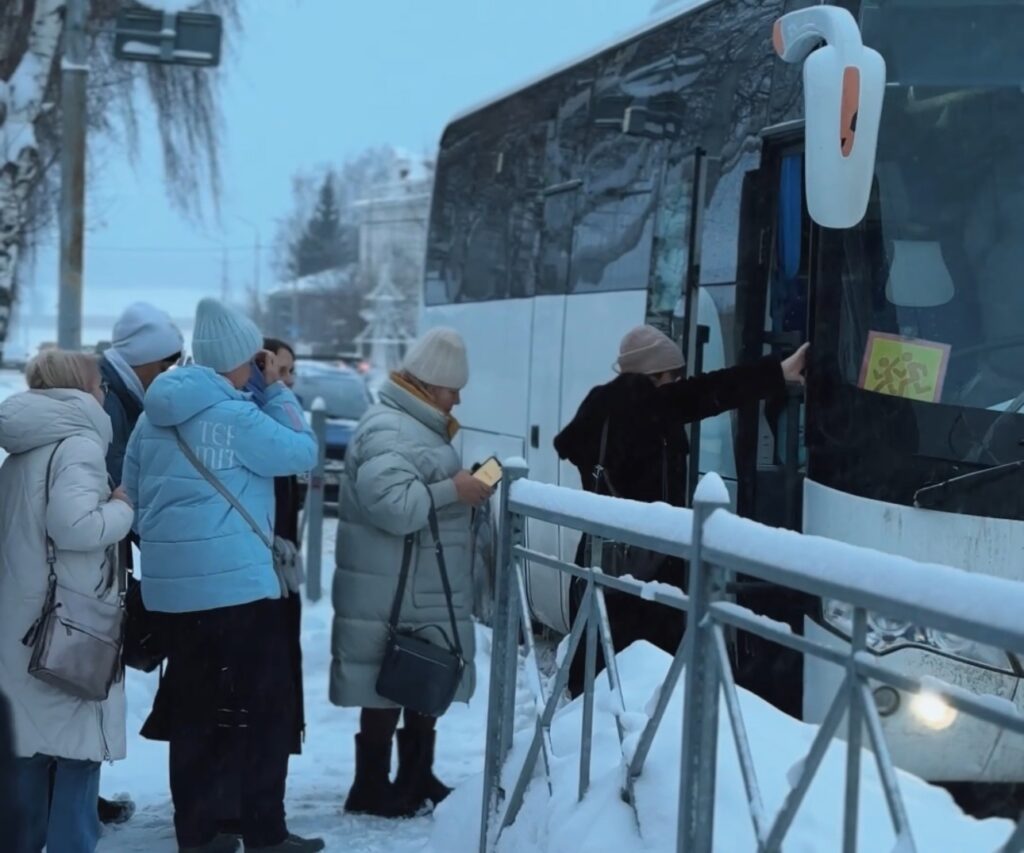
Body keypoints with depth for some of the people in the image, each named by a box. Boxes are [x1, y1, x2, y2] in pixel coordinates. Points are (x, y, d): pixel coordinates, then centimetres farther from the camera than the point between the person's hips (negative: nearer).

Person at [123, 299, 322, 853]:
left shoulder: (153, 416, 10)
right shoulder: (237, 416, -13)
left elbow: (131, 495, 15)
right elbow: (303, 452, -4)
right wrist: (277, 390, 4)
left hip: (173, 585, 7)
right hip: (238, 582, -7)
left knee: (192, 711, 11)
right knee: (269, 707, 2)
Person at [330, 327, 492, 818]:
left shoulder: (418, 425, 17)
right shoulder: (388, 430, -17)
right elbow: (393, 506, -30)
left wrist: (465, 490, 10)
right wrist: (453, 490, -23)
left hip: (425, 593, 10)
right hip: (393, 596, -10)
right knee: (387, 689, -2)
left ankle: (417, 780, 27)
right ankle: (372, 790, 8)